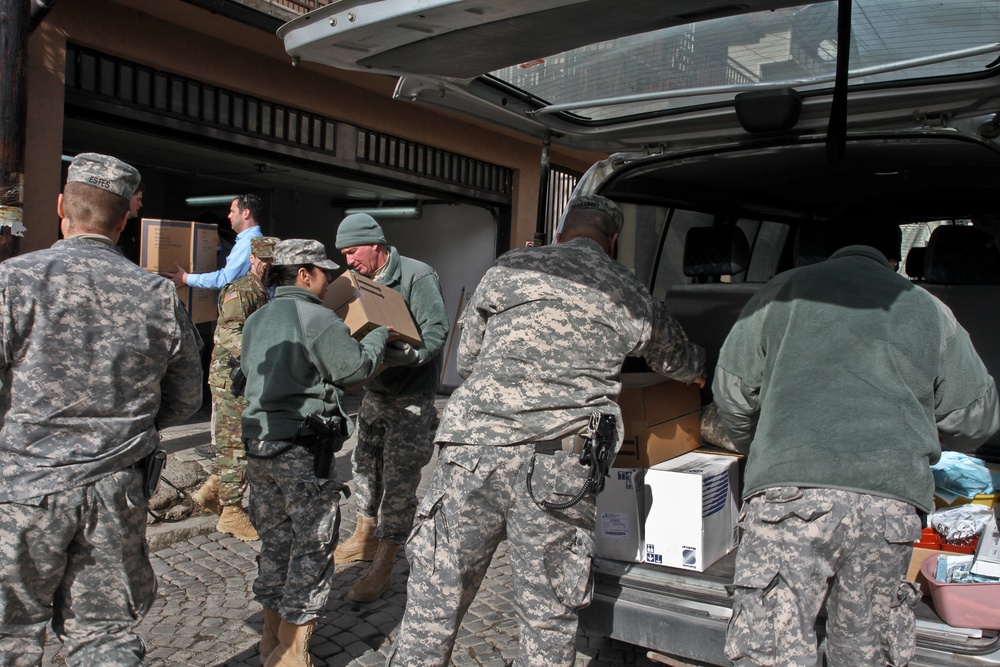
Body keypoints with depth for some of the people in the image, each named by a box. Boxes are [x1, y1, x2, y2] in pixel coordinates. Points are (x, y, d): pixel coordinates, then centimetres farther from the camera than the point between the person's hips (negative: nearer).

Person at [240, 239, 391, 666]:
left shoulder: (256, 320, 11)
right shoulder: (317, 319, -13)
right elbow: (354, 369, -9)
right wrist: (379, 335, 6)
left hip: (259, 442, 8)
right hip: (303, 449, -8)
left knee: (274, 539, 19)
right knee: (312, 546, 4)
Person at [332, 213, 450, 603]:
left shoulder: (417, 276, -15)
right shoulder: (363, 281, 8)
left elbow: (436, 333, -22)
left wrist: (387, 354, -32)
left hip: (411, 399, -8)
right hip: (374, 393, 8)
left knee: (399, 481, -3)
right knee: (365, 466, 18)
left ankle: (383, 567, 4)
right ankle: (365, 538, 37)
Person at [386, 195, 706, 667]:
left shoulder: (506, 270, 12)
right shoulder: (629, 295, 12)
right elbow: (681, 362, 31)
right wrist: (698, 371, 55)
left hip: (473, 449, 1)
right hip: (557, 466, 0)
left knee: (433, 600, 13)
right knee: (548, 618, 13)